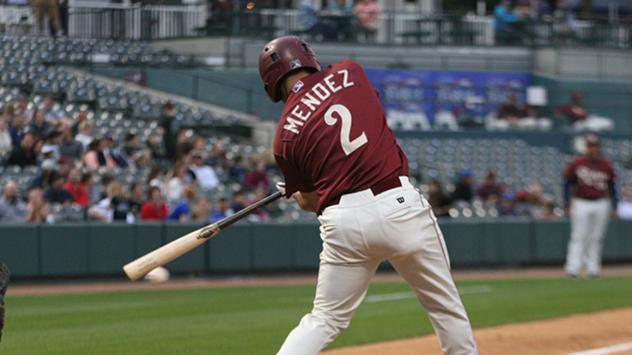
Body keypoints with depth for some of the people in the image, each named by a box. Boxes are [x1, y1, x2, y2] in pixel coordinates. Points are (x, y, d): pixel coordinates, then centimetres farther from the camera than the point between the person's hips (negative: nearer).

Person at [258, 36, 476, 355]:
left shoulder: (285, 136, 6)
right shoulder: (349, 72, 7)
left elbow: (311, 202, 12)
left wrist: (292, 192, 37)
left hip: (342, 220, 1)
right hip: (400, 204, 0)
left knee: (325, 320, 13)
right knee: (445, 305, 13)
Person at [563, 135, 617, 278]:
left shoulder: (606, 166, 7)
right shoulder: (576, 164, 1)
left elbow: (612, 187, 13)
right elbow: (567, 184, 5)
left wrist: (614, 206, 8)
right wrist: (567, 204, -1)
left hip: (601, 205, 2)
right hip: (581, 204, -2)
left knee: (596, 238, 4)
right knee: (579, 237, -7)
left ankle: (592, 268, 9)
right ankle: (573, 268, -9)